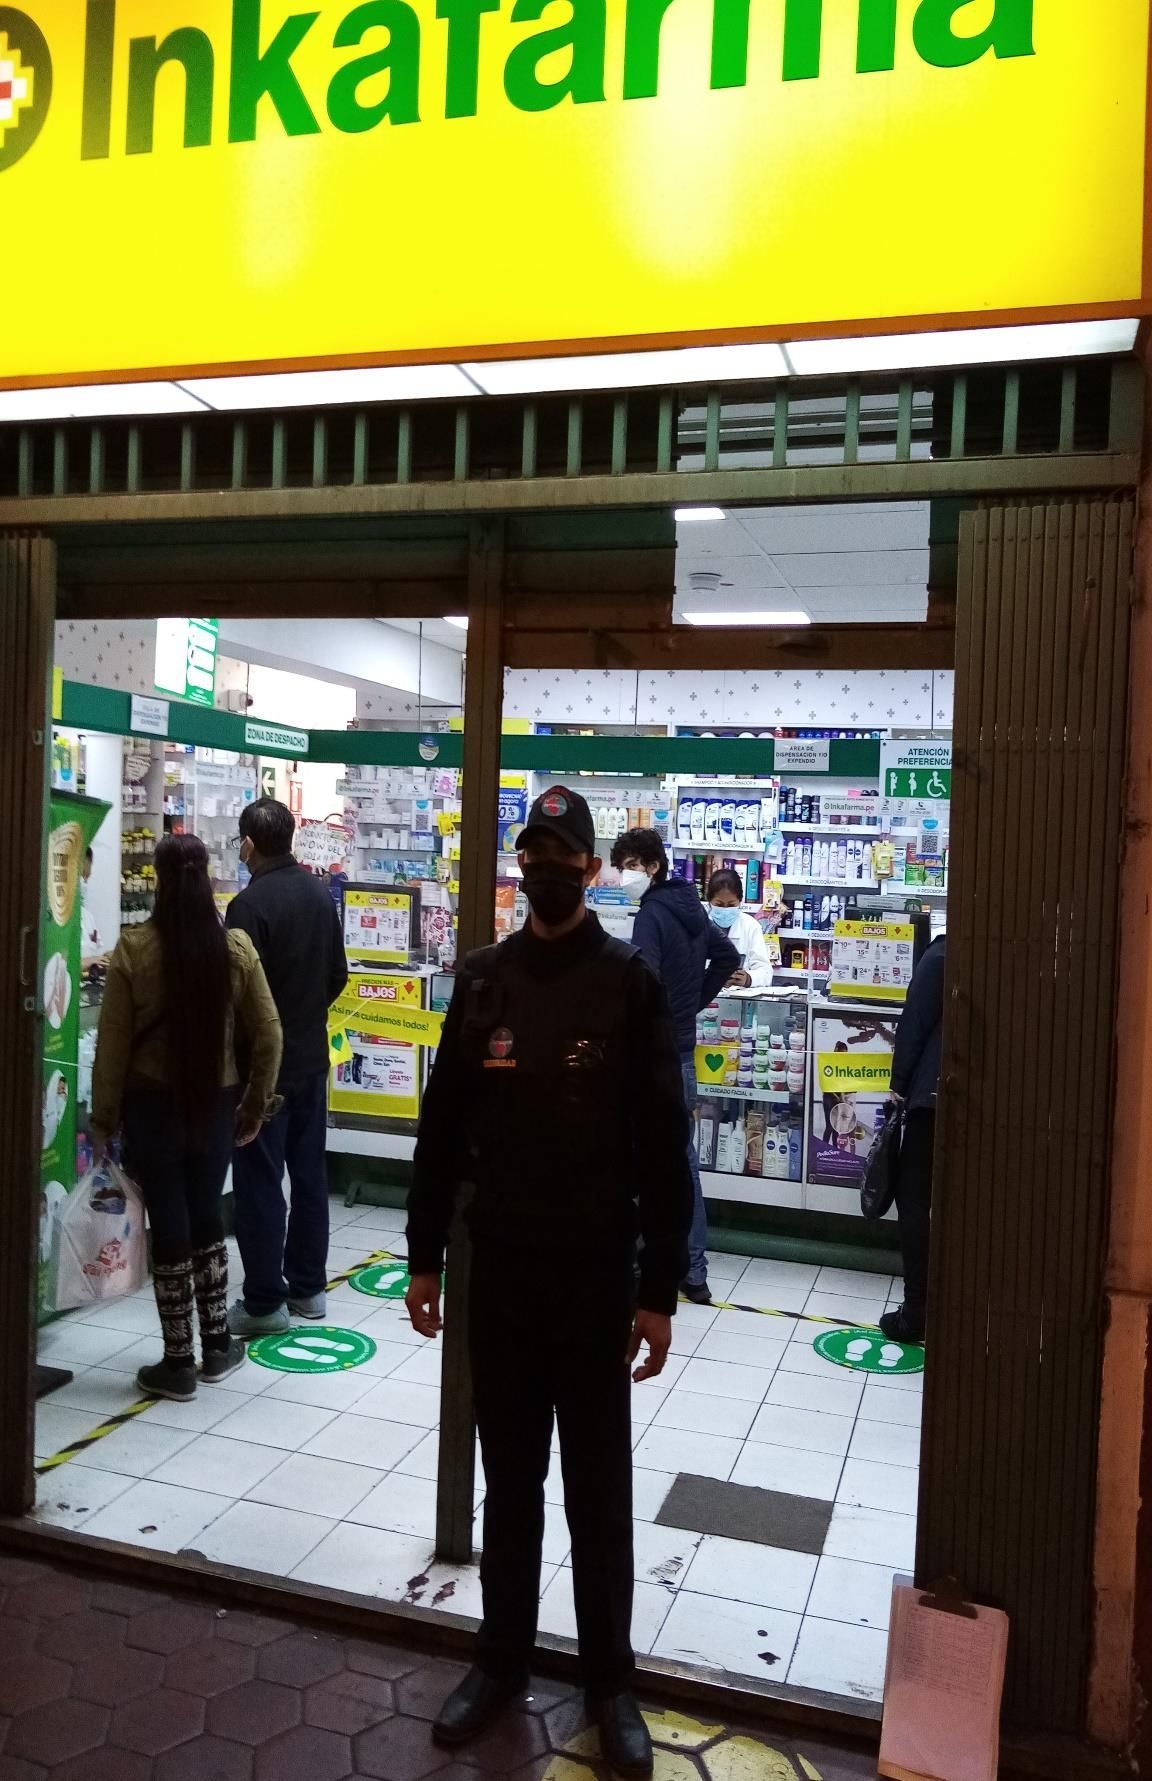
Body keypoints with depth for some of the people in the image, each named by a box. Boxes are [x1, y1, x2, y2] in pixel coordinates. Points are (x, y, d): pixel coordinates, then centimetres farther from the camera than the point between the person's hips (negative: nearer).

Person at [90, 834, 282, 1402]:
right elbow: (268, 1034, -2)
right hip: (216, 1103, 3)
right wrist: (256, 1104, 10)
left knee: (169, 1227, 6)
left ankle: (178, 1364, 15)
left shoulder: (133, 948, -12)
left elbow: (113, 1041, -9)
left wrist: (104, 1116, 1)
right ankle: (217, 1347, 27)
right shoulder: (236, 948, -6)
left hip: (153, 1105, -2)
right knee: (206, 1218, 18)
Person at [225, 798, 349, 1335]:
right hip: (311, 1057, 7)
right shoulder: (319, 893, 4)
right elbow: (338, 975, 10)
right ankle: (309, 1286, 24)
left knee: (259, 1181, 1)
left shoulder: (249, 904, -18)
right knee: (310, 1173, 14)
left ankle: (264, 1301, 8)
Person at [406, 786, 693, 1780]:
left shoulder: (629, 983, -7)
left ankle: (610, 1681, 30)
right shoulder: (484, 980, 3)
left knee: (599, 1496, 12)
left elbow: (663, 1150, -8)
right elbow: (443, 1130, 7)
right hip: (499, 1275, 3)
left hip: (595, 1280, -3)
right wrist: (425, 1259, 6)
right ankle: (503, 1659, 35)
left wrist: (660, 1290, -10)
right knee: (509, 1484, 18)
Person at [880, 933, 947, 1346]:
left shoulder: (940, 956, -9)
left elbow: (914, 1024, -9)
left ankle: (916, 1312, 3)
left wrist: (899, 1083, 1)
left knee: (913, 1198, 4)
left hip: (935, 1094, -5)